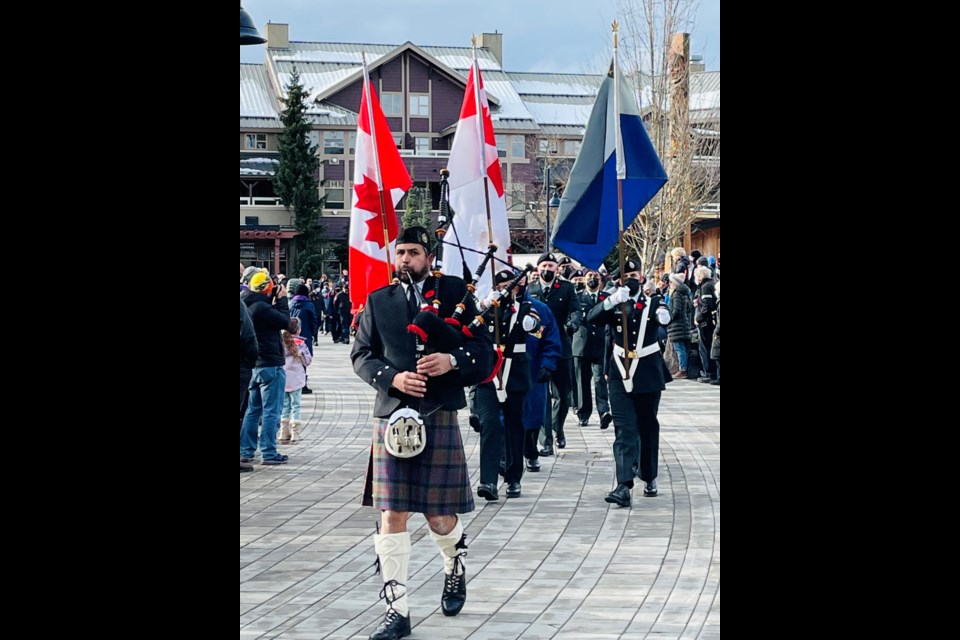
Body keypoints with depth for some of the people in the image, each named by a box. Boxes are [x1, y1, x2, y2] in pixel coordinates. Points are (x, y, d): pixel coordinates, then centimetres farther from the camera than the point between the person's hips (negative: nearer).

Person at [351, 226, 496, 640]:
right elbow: (360, 355, 7)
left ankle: (455, 568, 37)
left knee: (439, 516, 4)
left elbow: (484, 349, 3)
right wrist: (392, 377, -10)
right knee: (391, 516, -4)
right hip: (391, 415, 1)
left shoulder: (454, 292, 6)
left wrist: (452, 360, -16)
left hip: (439, 416, -1)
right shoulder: (378, 301, 11)